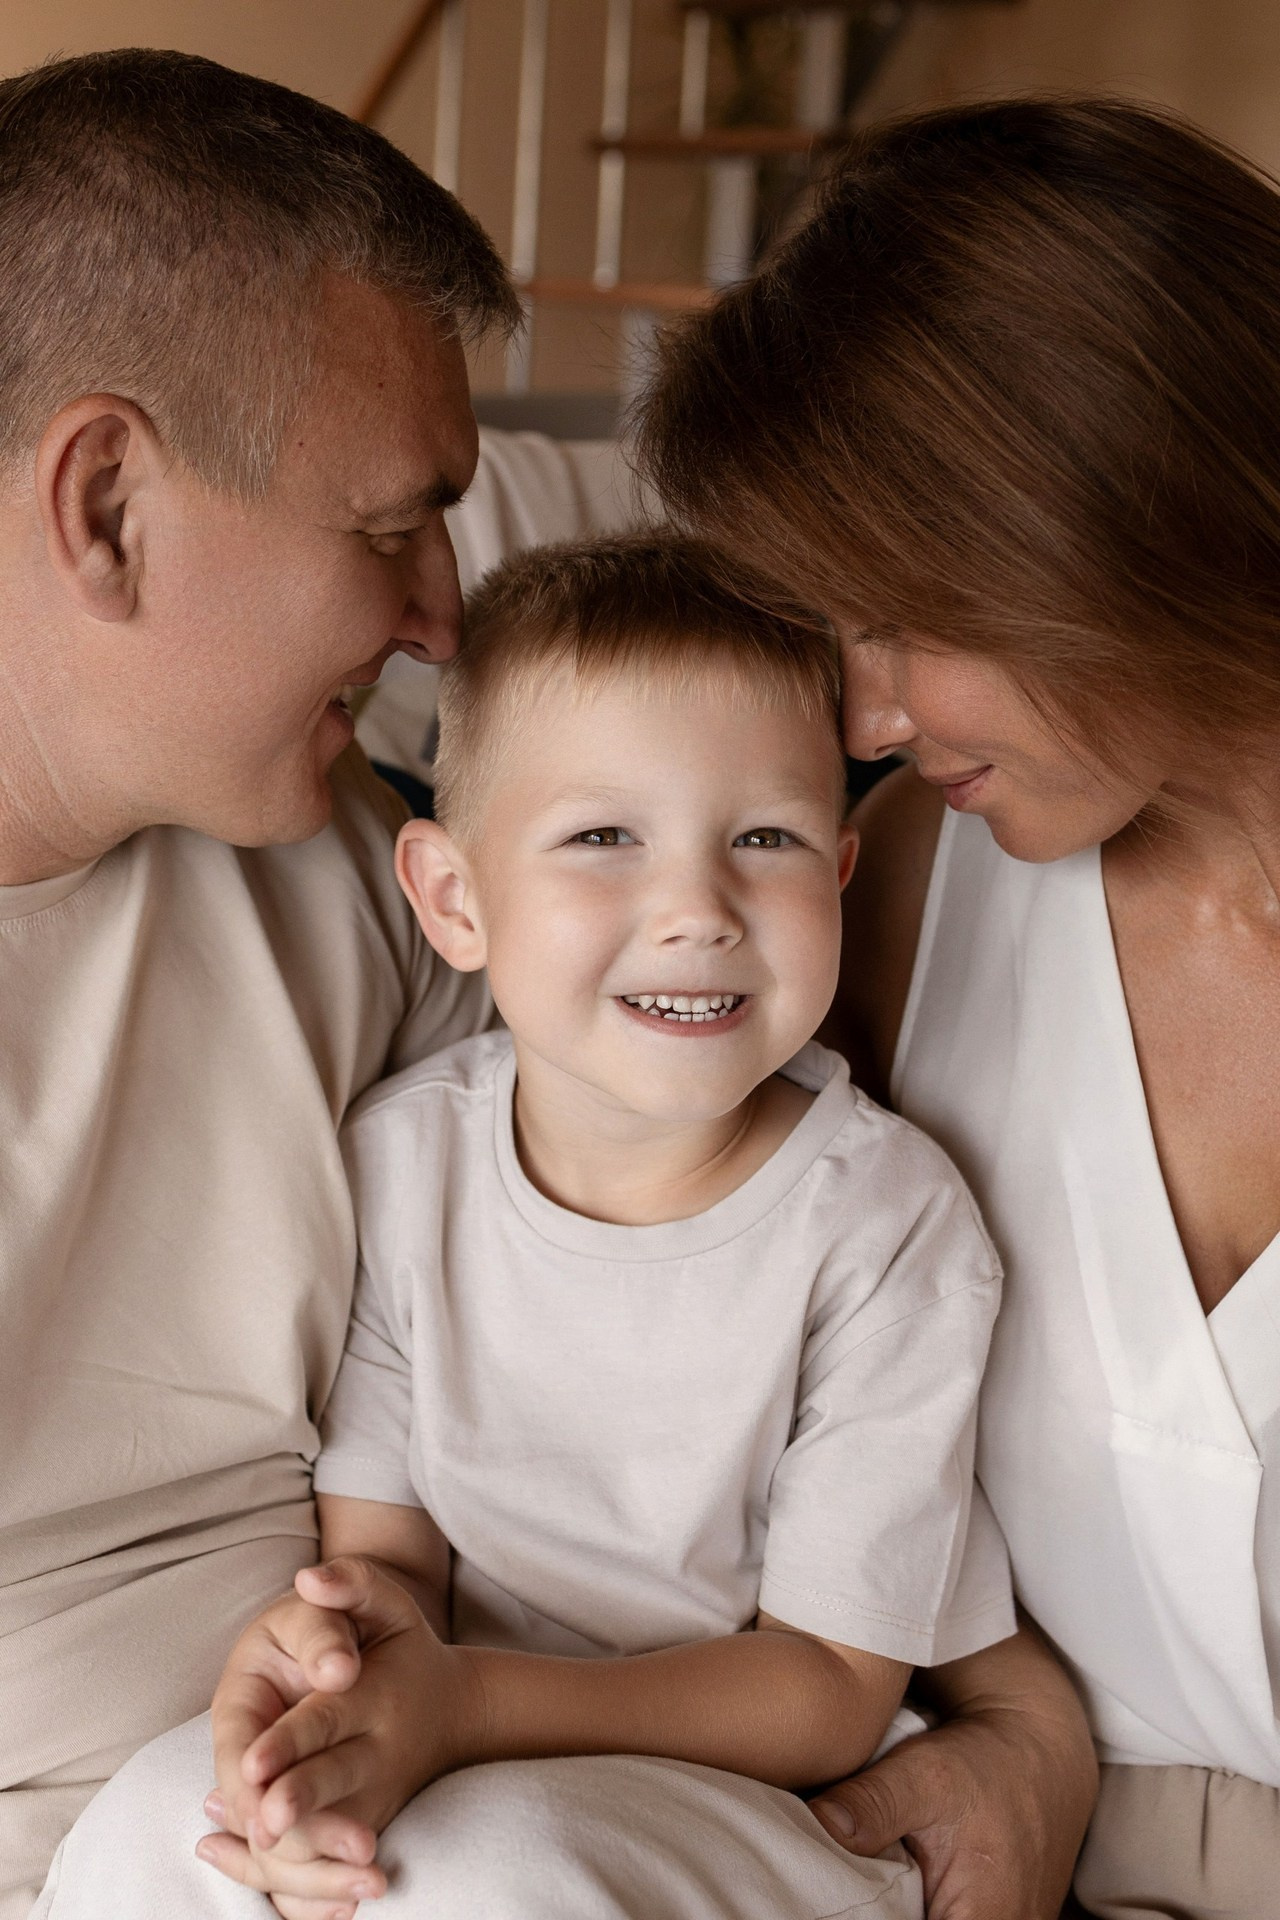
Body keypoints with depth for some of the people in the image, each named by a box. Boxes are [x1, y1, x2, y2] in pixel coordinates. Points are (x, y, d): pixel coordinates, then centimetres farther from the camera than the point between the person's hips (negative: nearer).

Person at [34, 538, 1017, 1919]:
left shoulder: (889, 1225, -16)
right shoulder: (399, 1157, -5)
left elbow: (831, 1687, -13)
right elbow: (385, 1545, -2)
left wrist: (467, 1704, -28)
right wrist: (315, 1657, -28)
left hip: (762, 1794, -3)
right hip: (460, 1734, 3)